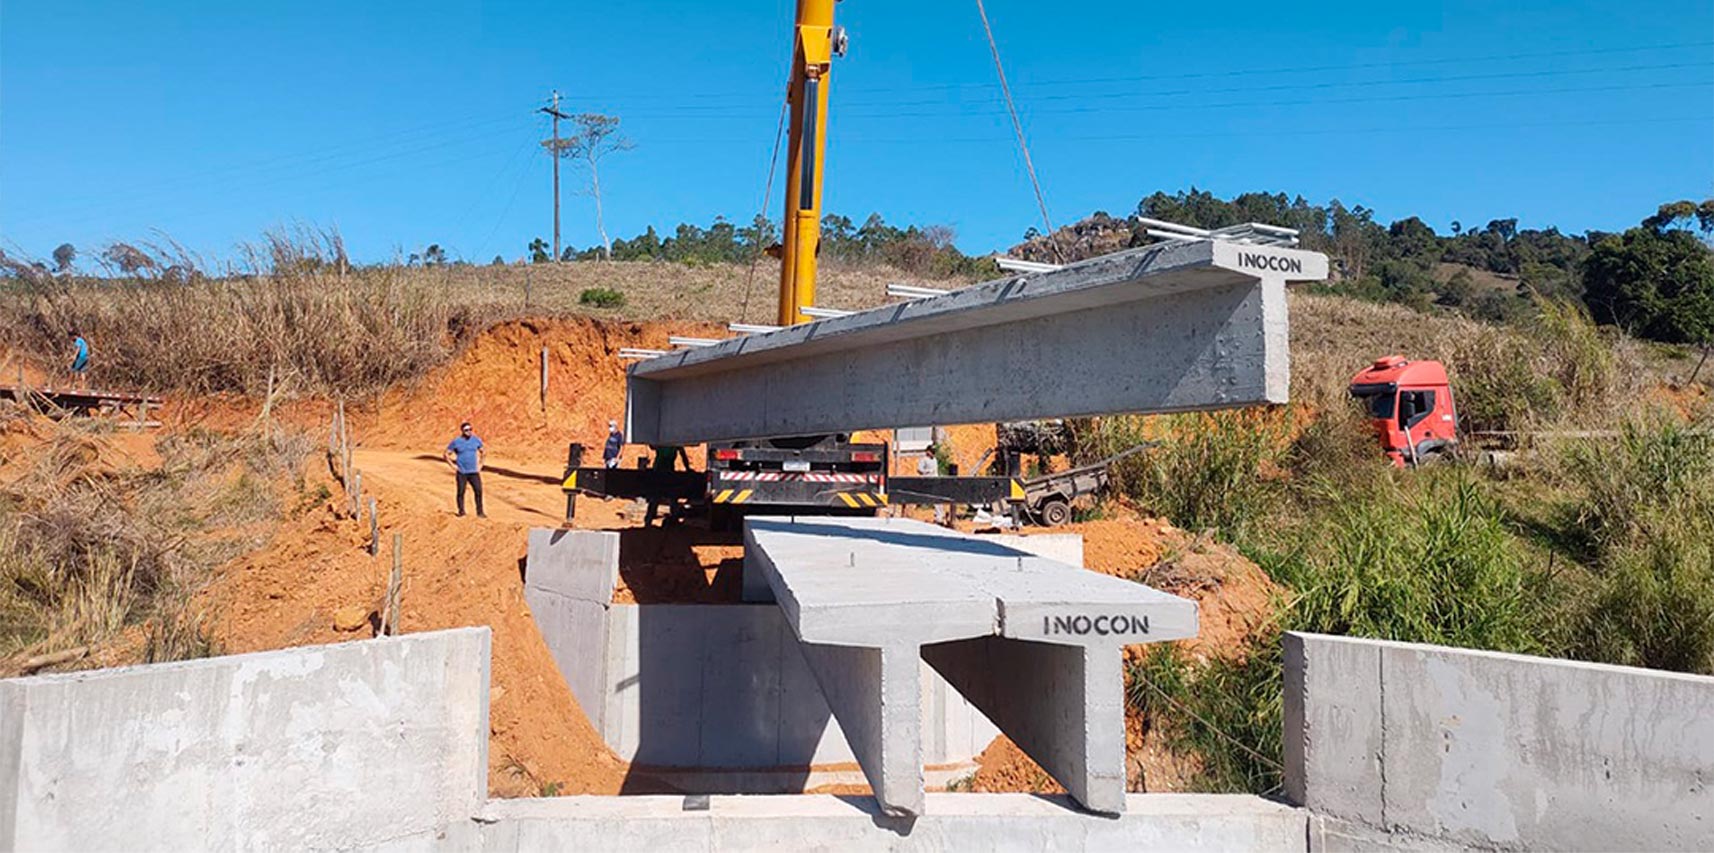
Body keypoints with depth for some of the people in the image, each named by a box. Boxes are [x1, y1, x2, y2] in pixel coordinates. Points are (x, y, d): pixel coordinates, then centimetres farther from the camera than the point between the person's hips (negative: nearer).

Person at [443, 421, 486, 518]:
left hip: (474, 472, 2)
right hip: (461, 472, -2)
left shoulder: (476, 440, 4)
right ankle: (461, 511, 16)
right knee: (461, 492, 2)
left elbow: (481, 451, 21)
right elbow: (446, 454, 3)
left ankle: (480, 512, -1)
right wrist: (452, 465, -5)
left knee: (479, 491, -7)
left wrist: (480, 464, 12)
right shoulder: (456, 442, -4)